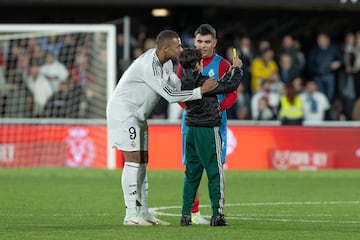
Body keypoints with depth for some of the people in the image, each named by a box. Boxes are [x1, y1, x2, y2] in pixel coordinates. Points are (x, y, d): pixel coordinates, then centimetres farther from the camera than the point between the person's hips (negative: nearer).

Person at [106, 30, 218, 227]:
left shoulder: (165, 62, 4)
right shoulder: (149, 65, -26)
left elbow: (176, 85, 6)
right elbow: (170, 95, -26)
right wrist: (200, 91, -22)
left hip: (138, 114, 10)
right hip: (123, 111, -10)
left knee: (142, 161, 8)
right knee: (133, 160, -12)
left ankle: (143, 212, 11)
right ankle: (131, 215, -11)